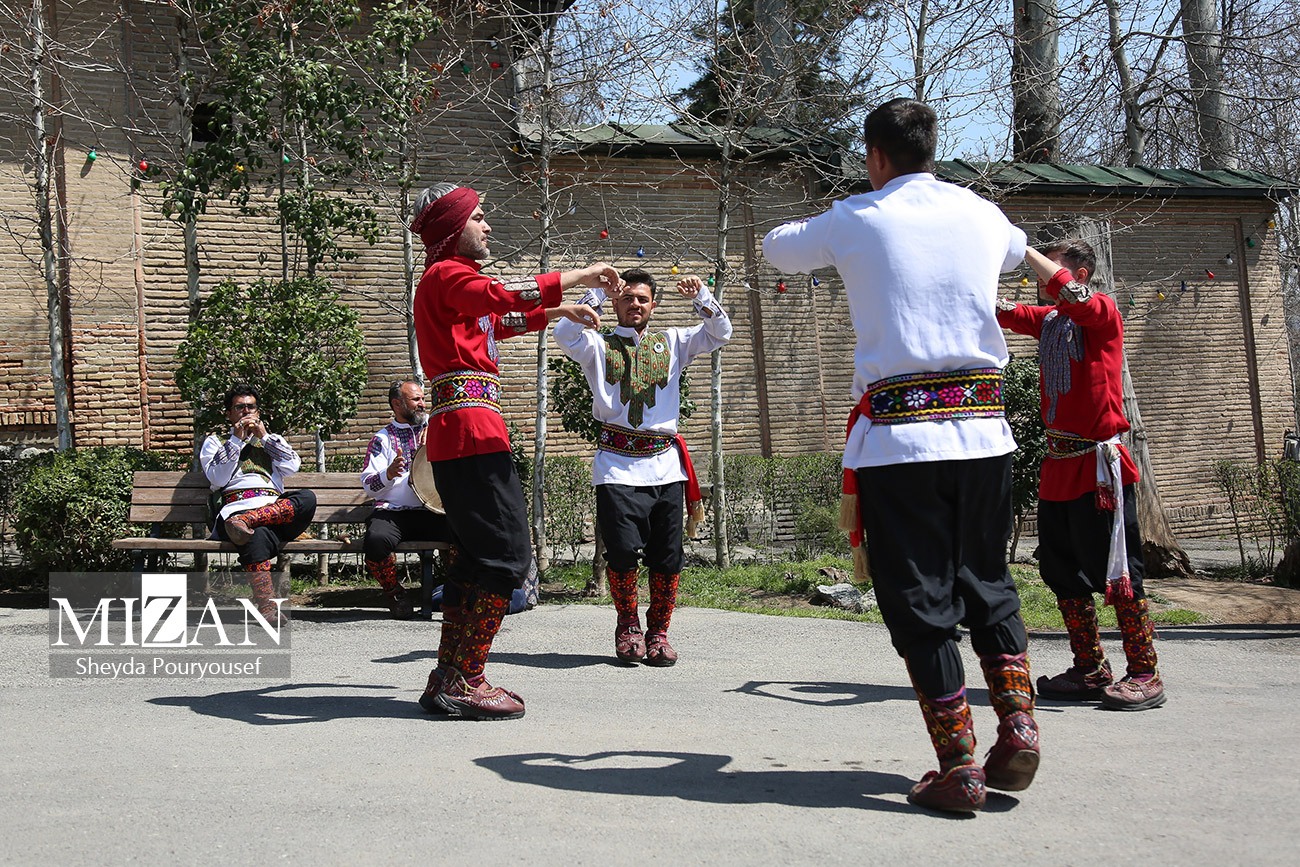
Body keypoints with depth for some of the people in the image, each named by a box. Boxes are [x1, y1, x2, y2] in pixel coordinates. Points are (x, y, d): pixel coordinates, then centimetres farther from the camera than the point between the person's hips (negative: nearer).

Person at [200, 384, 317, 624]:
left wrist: (264, 435, 11)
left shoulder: (271, 441, 33)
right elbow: (217, 478, 7)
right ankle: (267, 604, -50)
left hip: (277, 510, 3)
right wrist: (236, 440, 6)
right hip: (236, 509, -3)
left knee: (307, 498, -33)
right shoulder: (215, 443, 27)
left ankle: (245, 523, -44)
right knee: (258, 536, -40)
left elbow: (292, 466, 12)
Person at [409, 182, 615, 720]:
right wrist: (576, 277, -19)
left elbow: (498, 322, 42)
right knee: (507, 555, -11)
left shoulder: (453, 280, 25)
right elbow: (503, 296, -25)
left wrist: (559, 311, 36)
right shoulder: (447, 276, -6)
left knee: (478, 555, 13)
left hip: (459, 434, 11)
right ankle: (463, 682, -10)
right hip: (471, 428, -11)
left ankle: (448, 679, 15)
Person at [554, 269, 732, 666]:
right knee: (623, 551, -11)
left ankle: (658, 632, 15)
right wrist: (596, 293, -6)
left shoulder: (671, 342, 19)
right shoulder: (599, 346, 12)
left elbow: (719, 334, 14)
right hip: (618, 465, -2)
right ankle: (628, 625, 12)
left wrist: (701, 297, -1)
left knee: (667, 557, 0)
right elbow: (565, 334, -7)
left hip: (664, 465, 2)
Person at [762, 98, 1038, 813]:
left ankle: (960, 769, 1)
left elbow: (778, 248, 19)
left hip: (898, 434, -4)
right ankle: (1018, 730, 7)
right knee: (988, 586, 18)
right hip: (982, 427, 4)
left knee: (919, 600, 2)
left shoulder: (855, 220, 1)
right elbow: (1016, 250, 35)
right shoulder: (982, 215, 11)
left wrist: (819, 230, 38)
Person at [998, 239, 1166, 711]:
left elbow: (1067, 291, -25)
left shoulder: (1102, 311, -6)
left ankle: (1145, 675, 1)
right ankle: (1090, 671, 19)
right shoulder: (1046, 319, 15)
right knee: (1062, 572, 10)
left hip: (1098, 464, -8)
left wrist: (1021, 247, -20)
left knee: (1117, 572, -6)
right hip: (1059, 465, 8)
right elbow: (999, 310, 12)